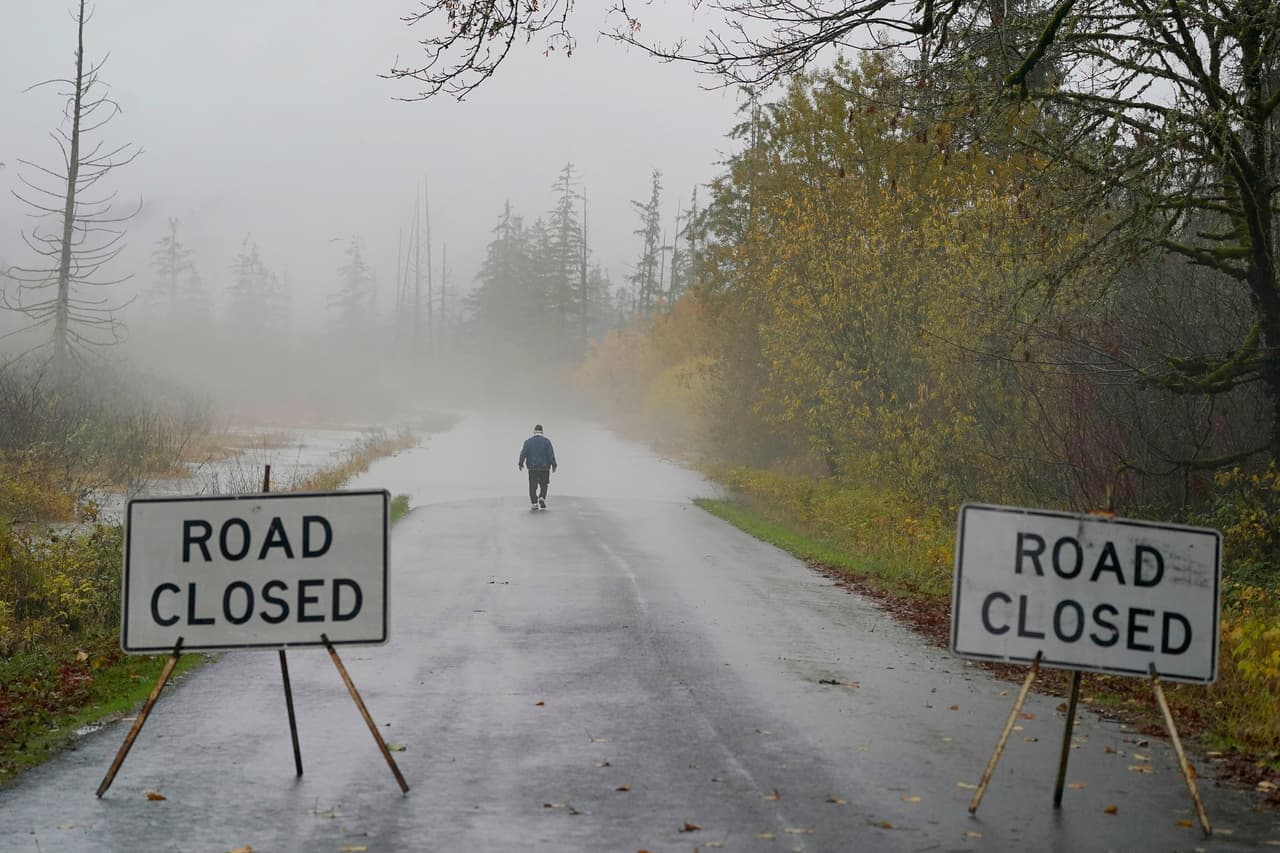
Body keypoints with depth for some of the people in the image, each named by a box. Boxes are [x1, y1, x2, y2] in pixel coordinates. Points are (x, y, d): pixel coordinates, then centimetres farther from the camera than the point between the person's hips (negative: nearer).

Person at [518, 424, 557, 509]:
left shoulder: (528, 441, 1)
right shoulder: (546, 441, -2)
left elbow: (523, 453, 1)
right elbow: (551, 454, -5)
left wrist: (520, 464, 11)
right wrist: (553, 465, 0)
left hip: (532, 468, 1)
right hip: (544, 468, -1)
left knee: (533, 486, 5)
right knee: (544, 485, 10)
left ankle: (534, 503, 2)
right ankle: (542, 498, -11)